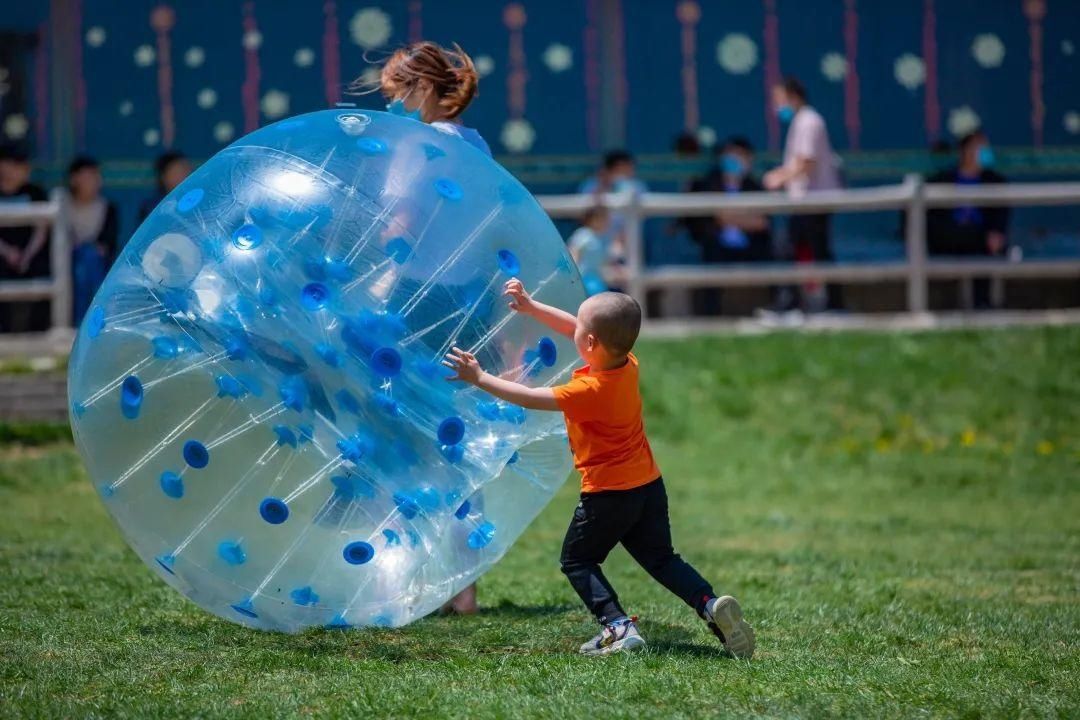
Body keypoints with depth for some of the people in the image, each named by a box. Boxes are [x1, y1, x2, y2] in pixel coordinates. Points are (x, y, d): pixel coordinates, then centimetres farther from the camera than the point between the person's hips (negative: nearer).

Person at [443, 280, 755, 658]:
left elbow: (530, 398, -20)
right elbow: (572, 329, 11)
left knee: (577, 561, 10)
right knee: (661, 559, 17)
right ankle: (710, 605, -5)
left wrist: (480, 378, -11)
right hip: (649, 485, 7)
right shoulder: (627, 364, -3)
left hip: (608, 495, -7)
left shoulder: (589, 391, -25)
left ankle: (619, 626, -5)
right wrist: (530, 307, 11)